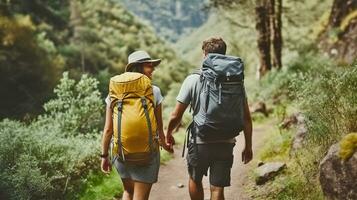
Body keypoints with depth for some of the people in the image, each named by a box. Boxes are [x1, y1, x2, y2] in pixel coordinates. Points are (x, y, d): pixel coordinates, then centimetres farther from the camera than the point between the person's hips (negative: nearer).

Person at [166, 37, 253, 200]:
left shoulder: (193, 80, -7)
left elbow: (176, 116, -6)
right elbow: (246, 117, 1)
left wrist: (168, 134, 12)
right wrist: (248, 146, 11)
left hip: (199, 142, -2)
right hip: (226, 144, 2)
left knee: (195, 180, 24)